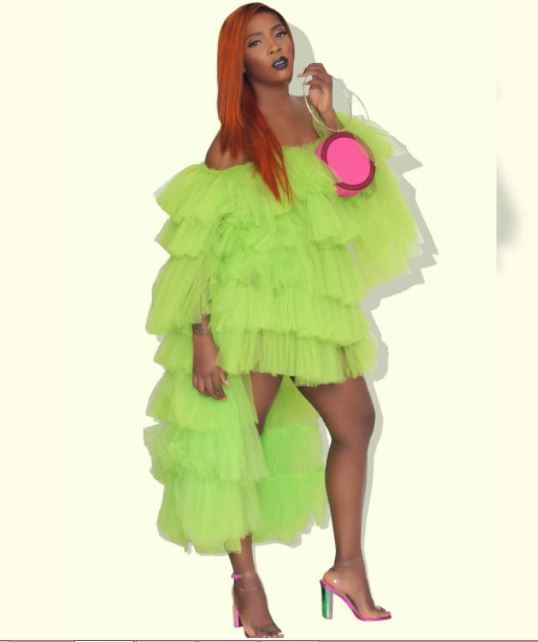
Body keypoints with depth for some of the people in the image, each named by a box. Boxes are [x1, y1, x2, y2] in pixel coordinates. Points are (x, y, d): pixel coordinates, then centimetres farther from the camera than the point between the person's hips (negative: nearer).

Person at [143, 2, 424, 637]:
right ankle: (247, 584, 13)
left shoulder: (307, 116, 7)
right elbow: (198, 241, -13)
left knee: (355, 423, 10)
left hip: (316, 302, 6)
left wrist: (329, 115, -4)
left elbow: (353, 195, 1)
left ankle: (349, 567, 21)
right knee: (235, 440, -1)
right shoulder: (235, 136, -9)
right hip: (250, 307, -6)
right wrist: (200, 336, -19)